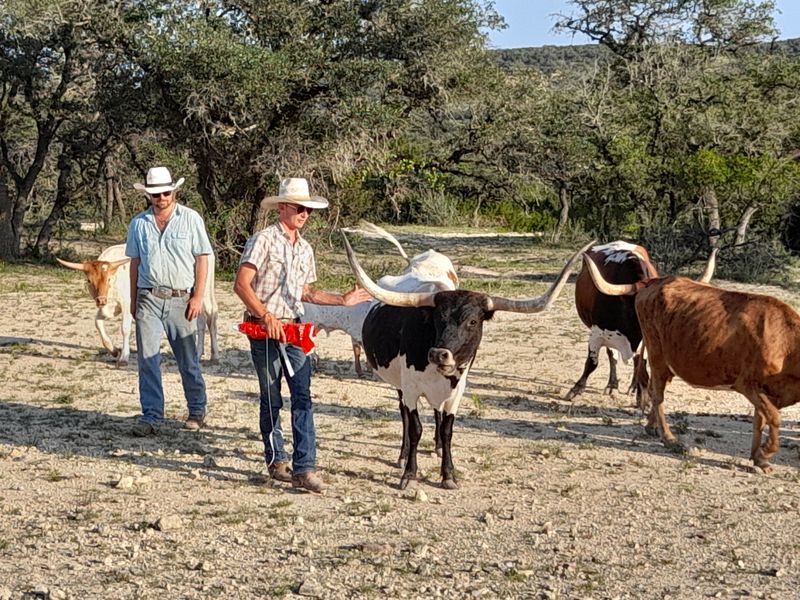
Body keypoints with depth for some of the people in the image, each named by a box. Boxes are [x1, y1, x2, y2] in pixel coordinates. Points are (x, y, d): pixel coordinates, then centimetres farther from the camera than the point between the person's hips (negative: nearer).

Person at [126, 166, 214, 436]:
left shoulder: (191, 219, 0)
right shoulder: (139, 223, 8)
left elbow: (202, 259, -1)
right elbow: (135, 262, 14)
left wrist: (197, 297, -7)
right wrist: (133, 299, 11)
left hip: (181, 300, -2)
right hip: (148, 299, 2)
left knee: (188, 360, 7)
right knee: (147, 360, -3)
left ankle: (197, 411, 23)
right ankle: (151, 416, 3)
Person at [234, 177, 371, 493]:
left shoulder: (305, 249, 15)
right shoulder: (264, 240, -7)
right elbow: (241, 285, -13)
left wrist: (343, 299, 21)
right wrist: (266, 316, -21)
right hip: (264, 330, -5)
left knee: (303, 397, -5)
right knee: (271, 399, 5)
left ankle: (303, 468, -7)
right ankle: (276, 461, 19)